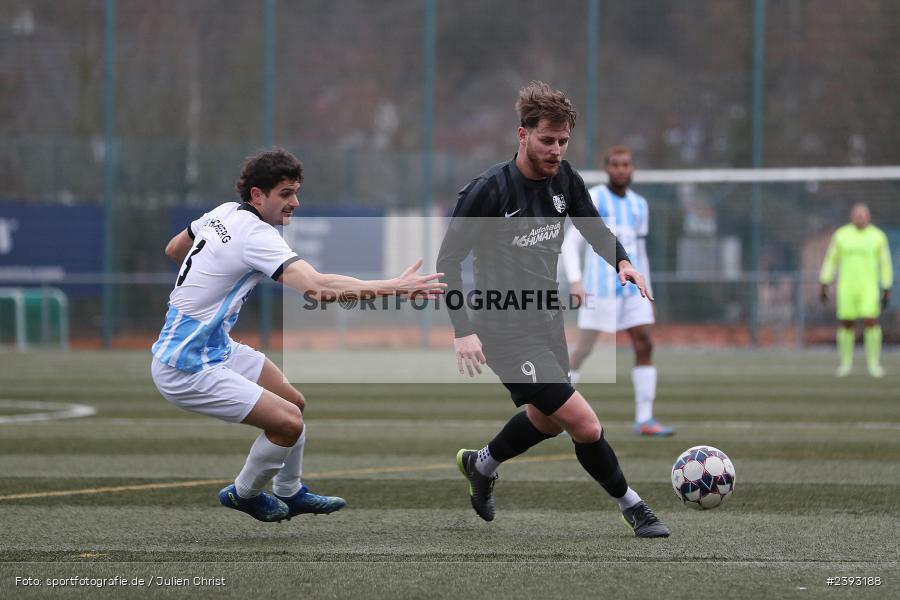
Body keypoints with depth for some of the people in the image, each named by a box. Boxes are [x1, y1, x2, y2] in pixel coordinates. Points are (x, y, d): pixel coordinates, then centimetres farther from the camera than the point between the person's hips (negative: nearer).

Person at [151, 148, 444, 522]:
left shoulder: (224, 213, 3)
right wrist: (393, 287, -38)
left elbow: (173, 250, 21)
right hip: (185, 370, -10)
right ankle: (244, 494, 12)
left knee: (295, 403, 17)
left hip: (216, 347, 10)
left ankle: (289, 493, 33)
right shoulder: (255, 234, -26)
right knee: (288, 422, -13)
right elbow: (318, 286, -38)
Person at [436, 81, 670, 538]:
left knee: (548, 420, 27)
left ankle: (481, 465, 53)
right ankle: (631, 507, 7)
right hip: (506, 331, -8)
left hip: (547, 320, 8)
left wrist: (621, 261, -8)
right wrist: (463, 330, -23)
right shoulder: (489, 190, -21)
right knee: (585, 426, -13)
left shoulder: (564, 179, -2)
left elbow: (593, 227, 14)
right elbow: (448, 258, -15)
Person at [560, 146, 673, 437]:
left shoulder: (639, 205, 15)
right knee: (583, 350, -3)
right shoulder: (593, 199, -2)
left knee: (645, 345, -7)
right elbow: (571, 244, -6)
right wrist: (575, 282, -20)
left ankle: (644, 419, -8)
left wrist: (647, 294, 19)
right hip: (599, 287, -5)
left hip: (632, 289, 5)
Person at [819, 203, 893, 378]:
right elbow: (830, 260, 8)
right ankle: (846, 363, 17)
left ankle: (873, 363, -3)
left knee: (871, 322, -13)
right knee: (846, 324, 2)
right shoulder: (841, 235, 1)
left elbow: (885, 264, 5)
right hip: (846, 287, 1)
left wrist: (886, 291, 2)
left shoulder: (878, 236, 0)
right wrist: (824, 285, 4)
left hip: (869, 288, -1)